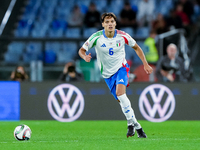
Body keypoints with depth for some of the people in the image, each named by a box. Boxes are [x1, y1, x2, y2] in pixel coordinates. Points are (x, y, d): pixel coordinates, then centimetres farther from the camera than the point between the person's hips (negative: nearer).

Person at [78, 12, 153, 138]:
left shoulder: (122, 36, -11)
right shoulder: (97, 37, -13)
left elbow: (136, 48, 6)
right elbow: (82, 50, -6)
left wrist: (145, 64, 1)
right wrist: (85, 56, -30)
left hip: (121, 68, -2)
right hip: (108, 73, 2)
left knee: (120, 93, -28)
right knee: (121, 100, 1)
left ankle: (131, 123, -23)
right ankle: (137, 127, 13)